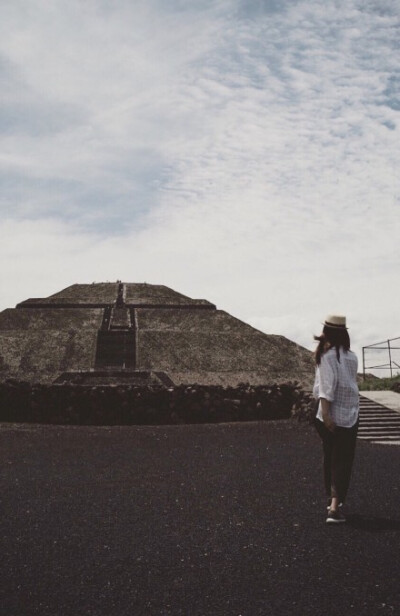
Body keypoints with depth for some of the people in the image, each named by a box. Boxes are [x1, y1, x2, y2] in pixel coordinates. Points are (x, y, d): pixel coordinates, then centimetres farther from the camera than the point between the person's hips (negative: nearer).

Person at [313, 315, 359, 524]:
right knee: (343, 462, 1)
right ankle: (335, 506, -11)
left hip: (331, 417, -1)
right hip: (350, 416, 1)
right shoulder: (352, 357, 2)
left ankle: (332, 498, 31)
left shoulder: (326, 356, -8)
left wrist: (325, 412, -23)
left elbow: (326, 386, -18)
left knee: (330, 459, 17)